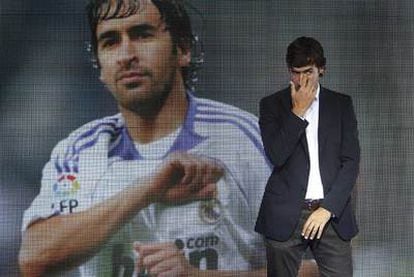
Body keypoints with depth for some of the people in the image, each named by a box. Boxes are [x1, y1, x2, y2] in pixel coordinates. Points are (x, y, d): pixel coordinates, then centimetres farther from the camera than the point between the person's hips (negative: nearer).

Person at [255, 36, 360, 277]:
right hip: (286, 216, -1)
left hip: (331, 213, 1)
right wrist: (298, 111, -10)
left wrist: (327, 208, -7)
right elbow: (276, 156, -9)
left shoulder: (342, 104, 8)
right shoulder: (272, 104, 5)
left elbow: (351, 162, 2)